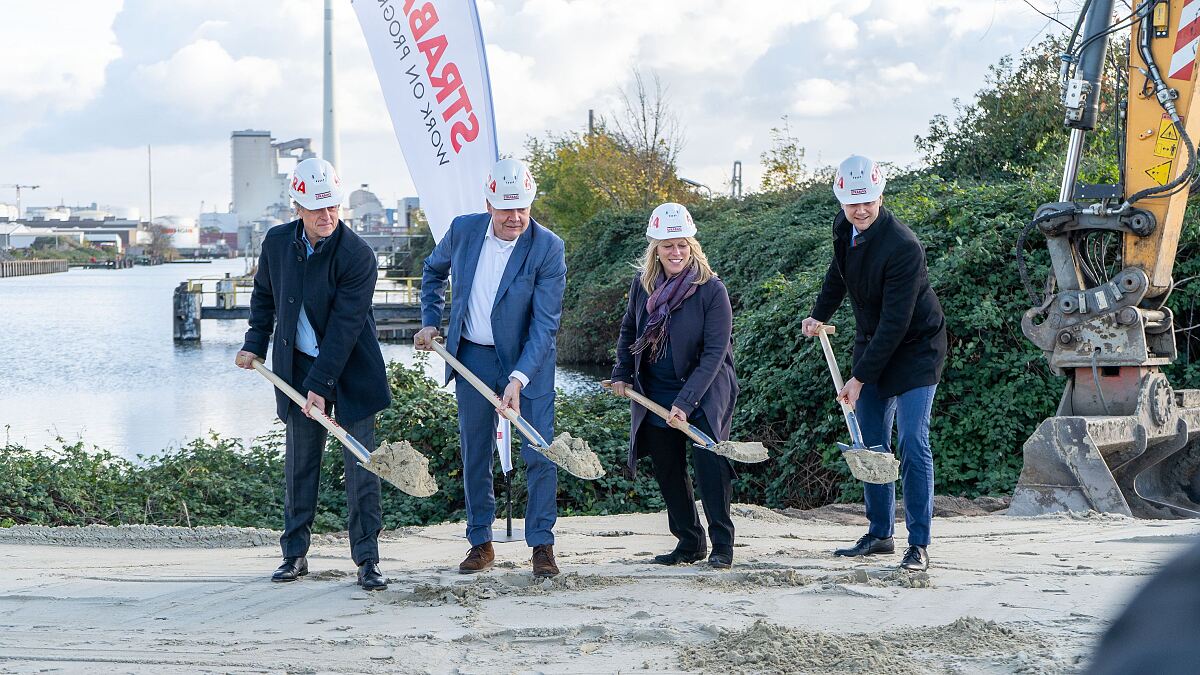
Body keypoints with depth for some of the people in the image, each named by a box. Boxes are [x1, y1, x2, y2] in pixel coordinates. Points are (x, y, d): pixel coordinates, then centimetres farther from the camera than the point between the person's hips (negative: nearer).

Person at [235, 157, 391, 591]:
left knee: (360, 463, -4)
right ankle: (295, 554, 19)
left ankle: (367, 559, 2)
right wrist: (255, 343, 9)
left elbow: (344, 327, -21)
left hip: (351, 370, -4)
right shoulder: (277, 242, -3)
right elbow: (264, 294, 16)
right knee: (299, 462, 9)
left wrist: (320, 385, -23)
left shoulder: (358, 255, -19)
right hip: (297, 366, 4)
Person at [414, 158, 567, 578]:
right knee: (474, 454, 9)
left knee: (539, 454, -5)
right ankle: (480, 543, 21)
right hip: (472, 358, 3)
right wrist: (430, 321, 9)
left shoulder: (548, 248, -17)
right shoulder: (463, 230, -6)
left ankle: (542, 546, 5)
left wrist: (518, 378, -27)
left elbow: (545, 324, -19)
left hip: (528, 361, -3)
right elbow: (433, 270, 17)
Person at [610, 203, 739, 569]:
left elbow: (715, 353, -19)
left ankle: (722, 543, -4)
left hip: (704, 394, -5)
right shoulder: (642, 284, -2)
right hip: (654, 395, 5)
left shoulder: (711, 290, -17)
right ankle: (689, 542, 21)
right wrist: (622, 374, 8)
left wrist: (686, 401, -25)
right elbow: (628, 331, 17)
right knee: (667, 471, 9)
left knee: (709, 462, -14)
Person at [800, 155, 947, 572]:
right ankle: (880, 534, 19)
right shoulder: (844, 227, -5)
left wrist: (860, 377, -27)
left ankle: (919, 545, -9)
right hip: (872, 345, 7)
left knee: (912, 444, -13)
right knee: (871, 445, 9)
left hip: (915, 348, -7)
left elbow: (895, 322, -28)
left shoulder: (903, 246, -28)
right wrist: (820, 315, 14)